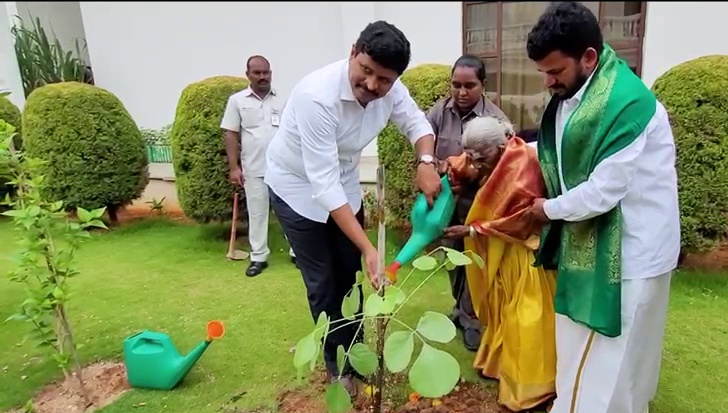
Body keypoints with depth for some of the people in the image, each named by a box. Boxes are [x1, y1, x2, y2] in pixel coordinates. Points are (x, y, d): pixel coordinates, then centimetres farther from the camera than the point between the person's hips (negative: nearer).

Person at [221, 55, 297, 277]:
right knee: (256, 214, 8)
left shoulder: (283, 100, 6)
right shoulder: (237, 100, 3)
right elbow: (231, 135, 2)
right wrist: (234, 167, -4)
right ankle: (258, 257, 19)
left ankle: (297, 251, 18)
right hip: (254, 170, 0)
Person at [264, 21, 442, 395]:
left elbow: (417, 123, -2)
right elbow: (323, 183, -39)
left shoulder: (390, 89, -19)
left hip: (343, 182, 6)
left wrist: (426, 162, -25)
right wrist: (368, 248, -42)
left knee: (350, 274, 11)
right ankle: (338, 365, 22)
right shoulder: (317, 96, -37)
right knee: (324, 282, 1)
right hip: (298, 186, -5)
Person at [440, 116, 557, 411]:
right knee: (503, 308, 19)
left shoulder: (521, 167, -27)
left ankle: (529, 385, 12)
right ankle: (501, 362, 36)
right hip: (500, 249, 9)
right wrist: (452, 169, -15)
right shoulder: (495, 160, -1)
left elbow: (517, 219, -25)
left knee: (523, 316, -1)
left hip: (522, 251, -9)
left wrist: (471, 231, -24)